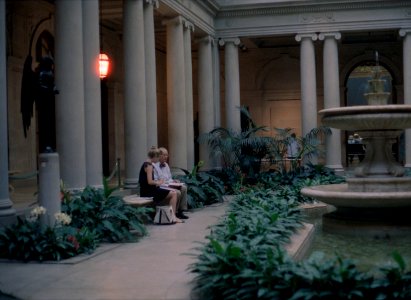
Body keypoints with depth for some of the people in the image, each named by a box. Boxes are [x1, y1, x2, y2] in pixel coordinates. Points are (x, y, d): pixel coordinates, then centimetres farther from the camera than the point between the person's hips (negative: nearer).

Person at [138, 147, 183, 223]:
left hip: (147, 190, 10)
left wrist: (157, 182, 11)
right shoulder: (149, 165, -16)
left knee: (173, 192, 15)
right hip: (148, 192, -10)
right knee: (173, 194, -11)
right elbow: (150, 182, -22)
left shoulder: (146, 164, 15)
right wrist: (158, 183, -5)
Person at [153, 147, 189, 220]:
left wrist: (173, 181, 2)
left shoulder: (166, 165, 19)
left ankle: (181, 210, -12)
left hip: (169, 185, 9)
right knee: (177, 192, -28)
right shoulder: (155, 166, -10)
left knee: (183, 187, -15)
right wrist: (168, 183, -19)